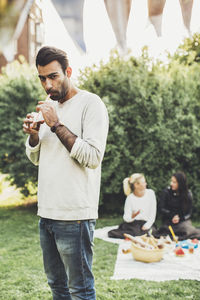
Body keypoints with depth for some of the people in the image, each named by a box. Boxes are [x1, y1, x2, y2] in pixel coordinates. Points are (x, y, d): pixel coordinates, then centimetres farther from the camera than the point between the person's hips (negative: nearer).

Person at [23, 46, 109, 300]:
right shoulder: (50, 107, 15)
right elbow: (35, 158, 19)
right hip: (46, 212, 8)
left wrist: (56, 125, -18)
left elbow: (93, 157, -18)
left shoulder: (90, 103, -8)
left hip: (74, 216, -7)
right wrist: (33, 135, -2)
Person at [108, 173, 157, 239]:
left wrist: (147, 225, -13)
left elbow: (153, 214, 1)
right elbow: (126, 218, -5)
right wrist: (132, 216, -27)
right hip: (133, 224, 2)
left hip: (146, 224, -1)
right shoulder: (130, 198, -5)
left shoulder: (150, 193, 0)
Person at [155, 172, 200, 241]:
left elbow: (188, 212, 3)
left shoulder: (188, 194, 0)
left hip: (183, 220, 2)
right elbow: (162, 209, -3)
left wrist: (179, 217, -13)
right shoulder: (166, 192, -3)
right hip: (169, 222, -1)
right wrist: (173, 216, -15)